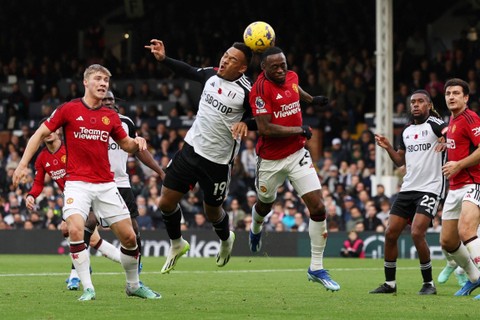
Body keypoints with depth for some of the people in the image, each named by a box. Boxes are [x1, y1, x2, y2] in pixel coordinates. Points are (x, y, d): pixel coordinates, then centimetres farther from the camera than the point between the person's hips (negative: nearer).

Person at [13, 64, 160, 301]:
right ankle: (88, 288, -16)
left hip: (106, 185, 4)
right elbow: (40, 134, 3)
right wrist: (23, 164, -5)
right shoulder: (68, 109, -1)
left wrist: (137, 142, -4)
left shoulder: (111, 116, 9)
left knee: (129, 237, 0)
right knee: (75, 230, -26)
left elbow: (126, 144, 20)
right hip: (77, 183, -4)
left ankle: (133, 285, 22)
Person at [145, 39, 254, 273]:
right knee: (166, 202, 4)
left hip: (218, 161, -5)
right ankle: (176, 245, 31)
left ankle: (226, 239, 48)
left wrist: (245, 122, -29)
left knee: (212, 212, 12)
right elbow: (188, 71, 17)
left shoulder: (246, 92, -18)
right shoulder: (211, 74, -1)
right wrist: (163, 59, 9)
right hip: (192, 147, 5)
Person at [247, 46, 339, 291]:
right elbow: (265, 128, -26)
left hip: (297, 155, 4)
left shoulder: (291, 77, 0)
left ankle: (316, 268, 1)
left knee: (318, 207, -9)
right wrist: (300, 130, -19)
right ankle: (255, 230, 59)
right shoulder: (260, 88, -21)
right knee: (265, 205, 20)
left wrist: (312, 99, 39)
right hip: (271, 160, -4)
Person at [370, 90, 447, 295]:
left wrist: (445, 141, -42)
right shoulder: (407, 131, 16)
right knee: (390, 233, 1)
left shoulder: (434, 124, -6)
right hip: (408, 188, 7)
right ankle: (390, 283, 14)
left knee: (417, 233, -19)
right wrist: (388, 147, 8)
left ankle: (429, 284, -5)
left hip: (430, 188, -7)